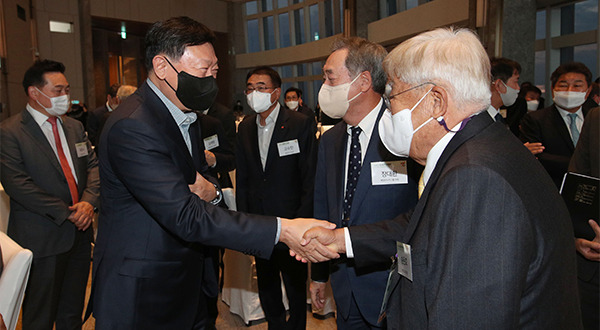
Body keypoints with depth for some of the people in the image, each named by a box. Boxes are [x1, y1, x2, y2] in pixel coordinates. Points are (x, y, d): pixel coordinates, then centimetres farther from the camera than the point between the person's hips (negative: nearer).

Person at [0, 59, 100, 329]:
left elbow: (93, 165, 7)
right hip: (43, 238, -5)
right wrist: (66, 213, -17)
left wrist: (89, 201, -11)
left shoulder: (74, 127, 11)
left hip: (80, 232, 6)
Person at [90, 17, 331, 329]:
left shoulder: (186, 117, 7)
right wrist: (282, 230, -35)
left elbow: (203, 175, 16)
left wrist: (210, 191, -11)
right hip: (139, 297, -8)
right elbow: (186, 217, -31)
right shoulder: (131, 127, -24)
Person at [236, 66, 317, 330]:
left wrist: (301, 223, -14)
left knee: (296, 286, 11)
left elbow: (310, 179, -10)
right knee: (266, 286, 20)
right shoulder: (245, 127, 6)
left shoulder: (301, 124, -9)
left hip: (291, 221, -5)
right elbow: (242, 178, 9)